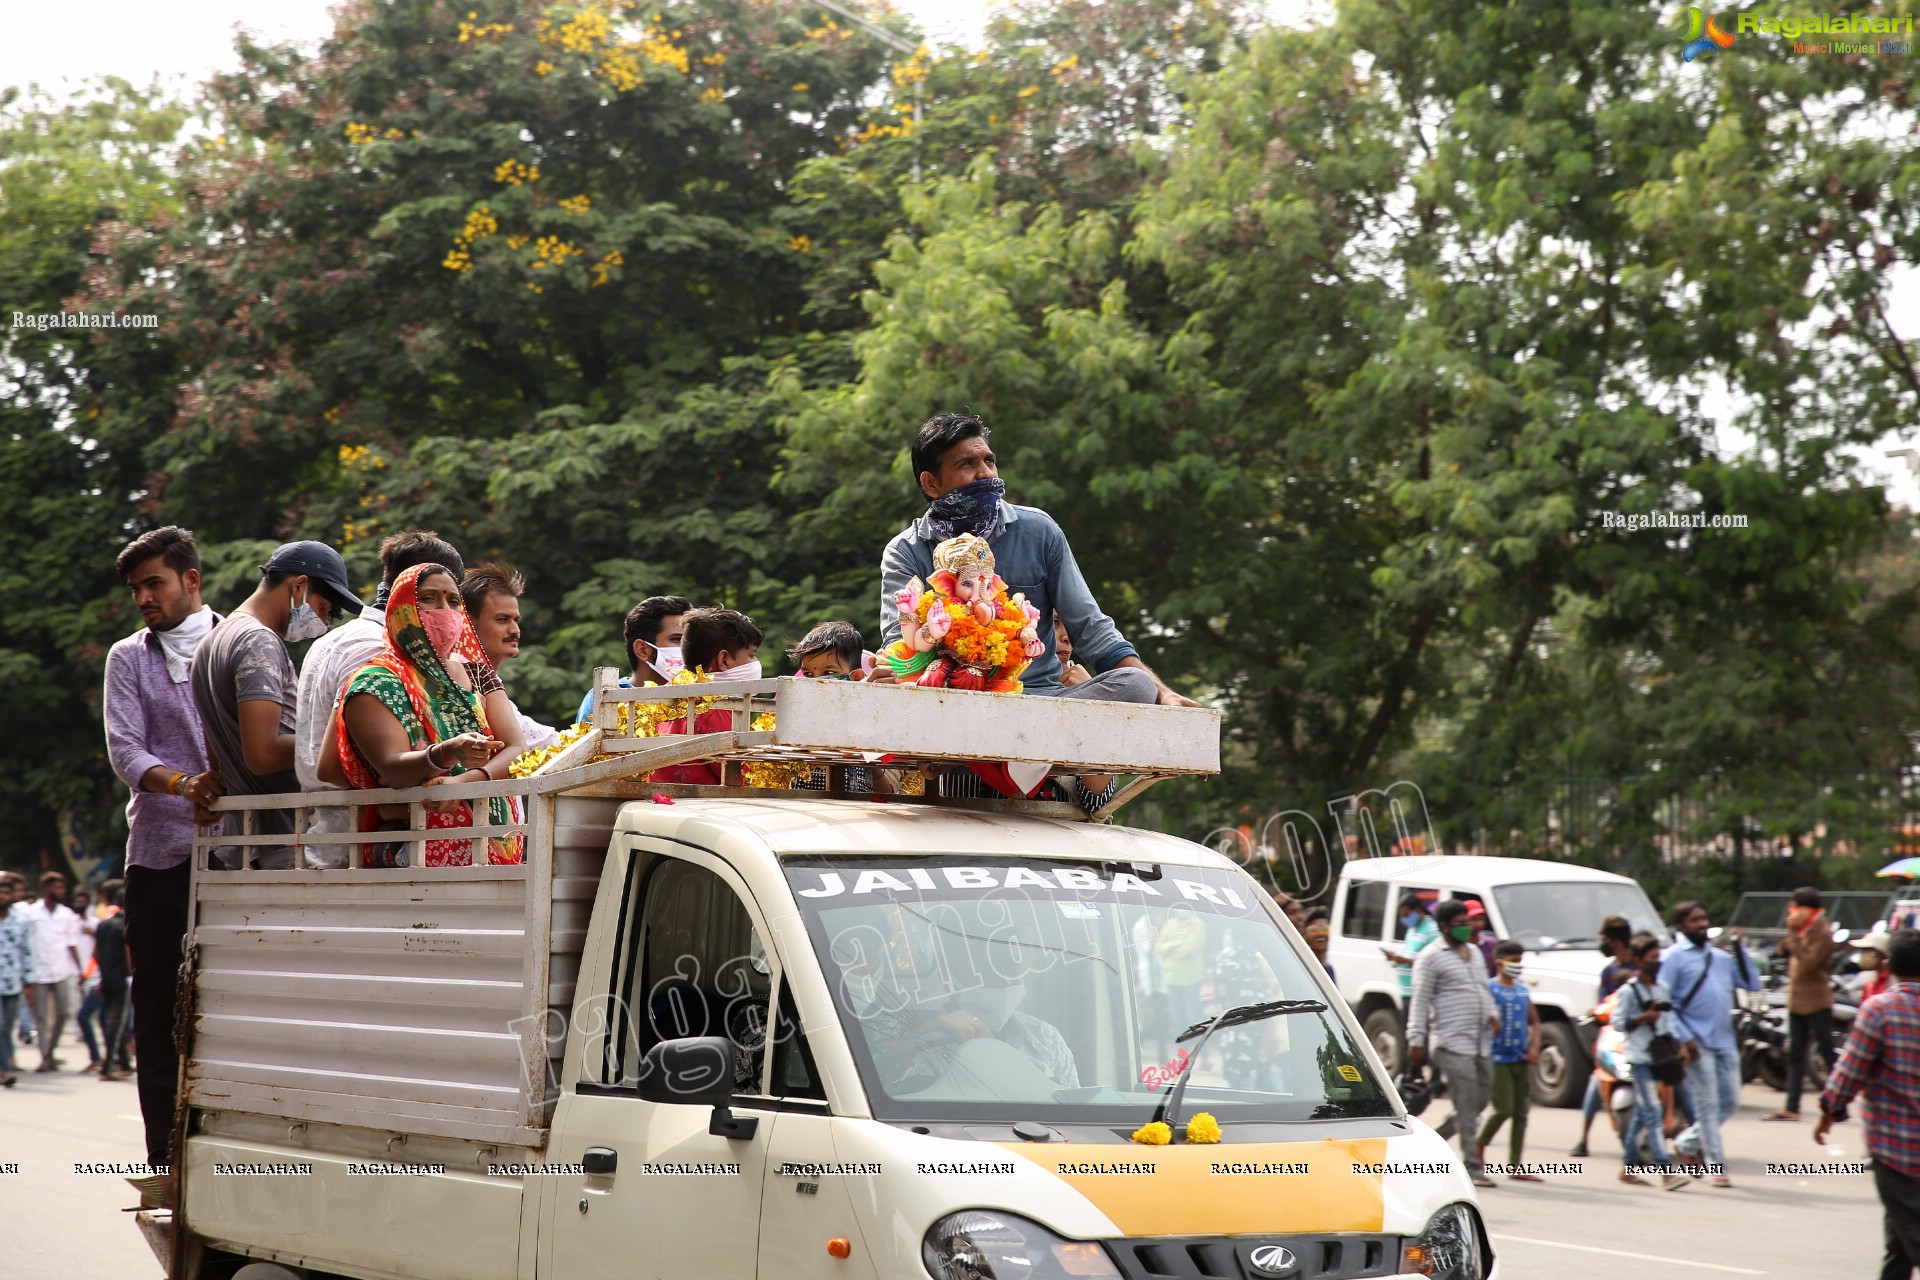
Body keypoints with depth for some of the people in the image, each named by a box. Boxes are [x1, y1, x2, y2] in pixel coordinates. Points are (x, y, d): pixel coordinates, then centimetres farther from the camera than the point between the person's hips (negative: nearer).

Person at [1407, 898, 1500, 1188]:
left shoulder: (1474, 952, 19)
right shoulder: (1431, 957, -4)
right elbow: (1420, 1001, -8)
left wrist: (1493, 1013, 8)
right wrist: (1416, 1040, -13)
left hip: (1482, 1042, 8)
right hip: (1453, 1042, -8)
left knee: (1479, 1103, 10)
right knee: (1467, 1109, -9)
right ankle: (1473, 1168, -6)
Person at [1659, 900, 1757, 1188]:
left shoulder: (1720, 956, 16)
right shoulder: (1674, 957, -3)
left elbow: (1752, 983, 11)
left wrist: (1739, 946, 5)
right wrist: (1684, 1038, -16)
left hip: (1726, 1042, 6)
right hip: (1697, 1043, -6)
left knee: (1731, 1102, 9)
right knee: (1707, 1105, -3)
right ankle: (1716, 1165, 4)